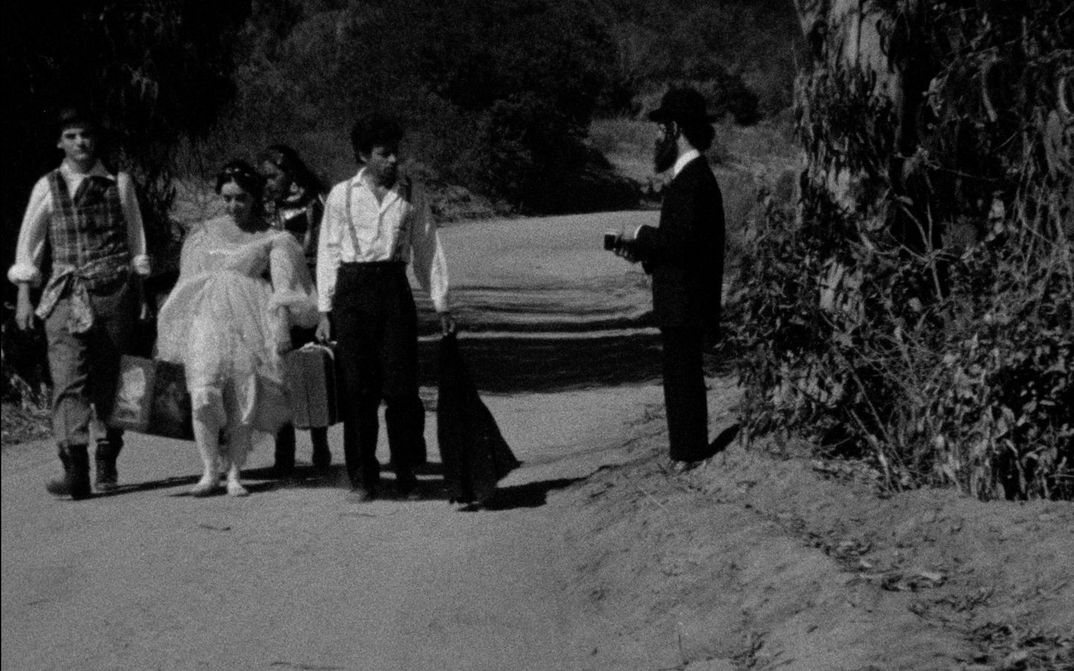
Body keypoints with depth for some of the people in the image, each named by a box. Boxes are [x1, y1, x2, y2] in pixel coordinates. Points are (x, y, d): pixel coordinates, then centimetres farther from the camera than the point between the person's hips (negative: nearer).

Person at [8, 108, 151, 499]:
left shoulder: (119, 184, 8)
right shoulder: (48, 188, 6)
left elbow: (136, 241, 11)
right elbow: (28, 244, 10)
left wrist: (140, 293, 6)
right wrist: (24, 296, 4)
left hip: (115, 290, 1)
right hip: (67, 293, -1)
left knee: (109, 380, 6)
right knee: (68, 380, -13)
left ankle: (107, 463, 21)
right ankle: (75, 470, -22)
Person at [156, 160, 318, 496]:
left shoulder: (272, 239, 8)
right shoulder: (203, 234, 18)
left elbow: (283, 288, 0)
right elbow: (187, 282, 21)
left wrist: (281, 326, -13)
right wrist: (167, 329, 18)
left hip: (249, 322, -1)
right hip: (206, 317, 1)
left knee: (244, 400, -4)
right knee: (203, 394, -15)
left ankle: (234, 474, 5)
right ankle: (209, 471, -8)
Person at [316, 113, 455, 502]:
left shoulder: (412, 195, 7)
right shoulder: (342, 195, 4)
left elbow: (427, 249, 11)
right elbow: (329, 252, 7)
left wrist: (441, 304, 10)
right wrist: (325, 311, 3)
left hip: (394, 287, 1)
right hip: (352, 289, -1)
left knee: (402, 385, -3)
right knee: (358, 387, 1)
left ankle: (406, 472, 8)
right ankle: (362, 477, 9)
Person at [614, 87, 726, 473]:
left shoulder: (693, 179, -17)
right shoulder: (691, 175, 16)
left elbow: (684, 239, -26)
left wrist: (641, 239, -14)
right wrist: (642, 250, 7)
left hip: (684, 306, -10)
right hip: (680, 301, 10)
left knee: (683, 379, -5)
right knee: (681, 379, 14)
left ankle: (690, 454, 1)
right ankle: (687, 451, 21)